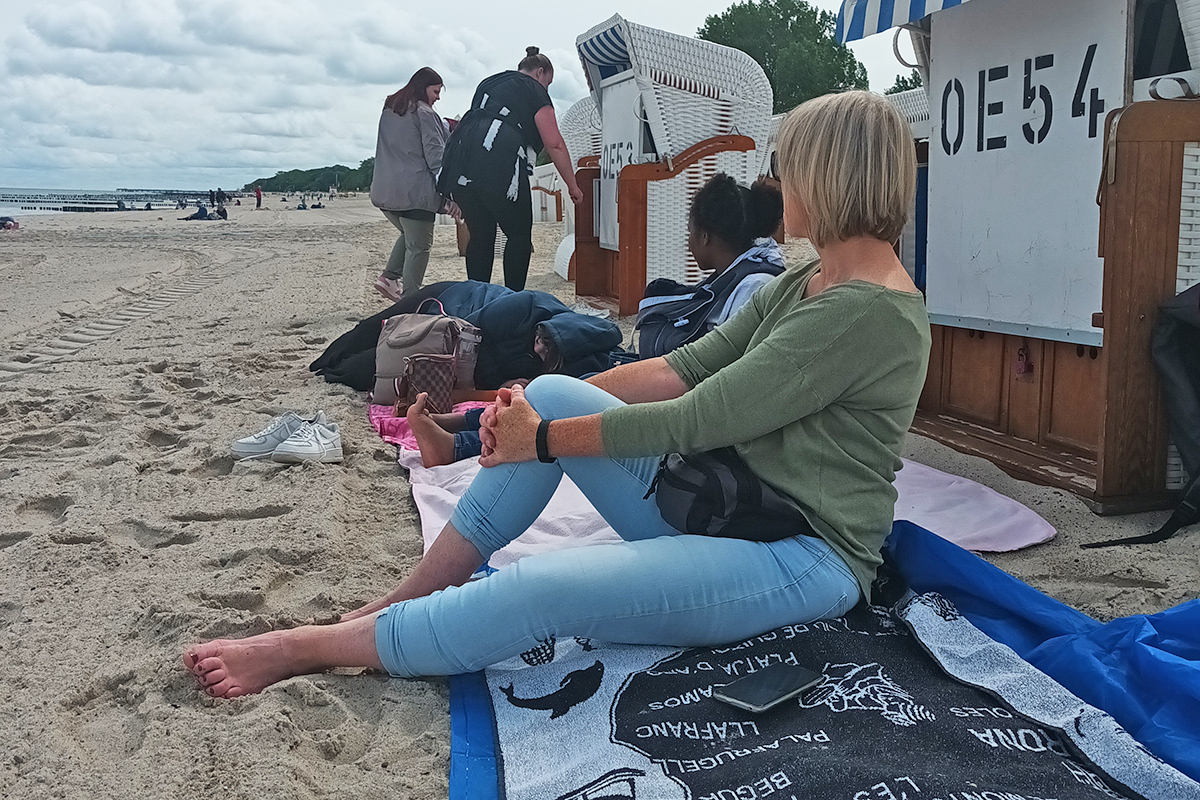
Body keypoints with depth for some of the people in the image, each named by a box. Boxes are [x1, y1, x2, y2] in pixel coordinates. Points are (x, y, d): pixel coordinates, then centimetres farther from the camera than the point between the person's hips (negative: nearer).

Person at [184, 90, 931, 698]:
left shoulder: (869, 310, -20)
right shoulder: (805, 285, 10)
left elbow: (697, 419, -22)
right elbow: (683, 369, 7)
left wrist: (543, 440, -13)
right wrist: (542, 406, -3)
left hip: (805, 559, -9)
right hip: (721, 509, 9)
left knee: (538, 590, -26)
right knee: (552, 395, -4)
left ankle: (305, 649, -8)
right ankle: (408, 599, 0)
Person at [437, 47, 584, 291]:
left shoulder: (488, 83, 32)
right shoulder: (534, 90, 10)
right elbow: (555, 144, 3)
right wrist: (573, 186, 7)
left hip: (459, 167, 7)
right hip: (499, 167, -6)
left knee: (481, 236, 13)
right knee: (519, 236, 5)